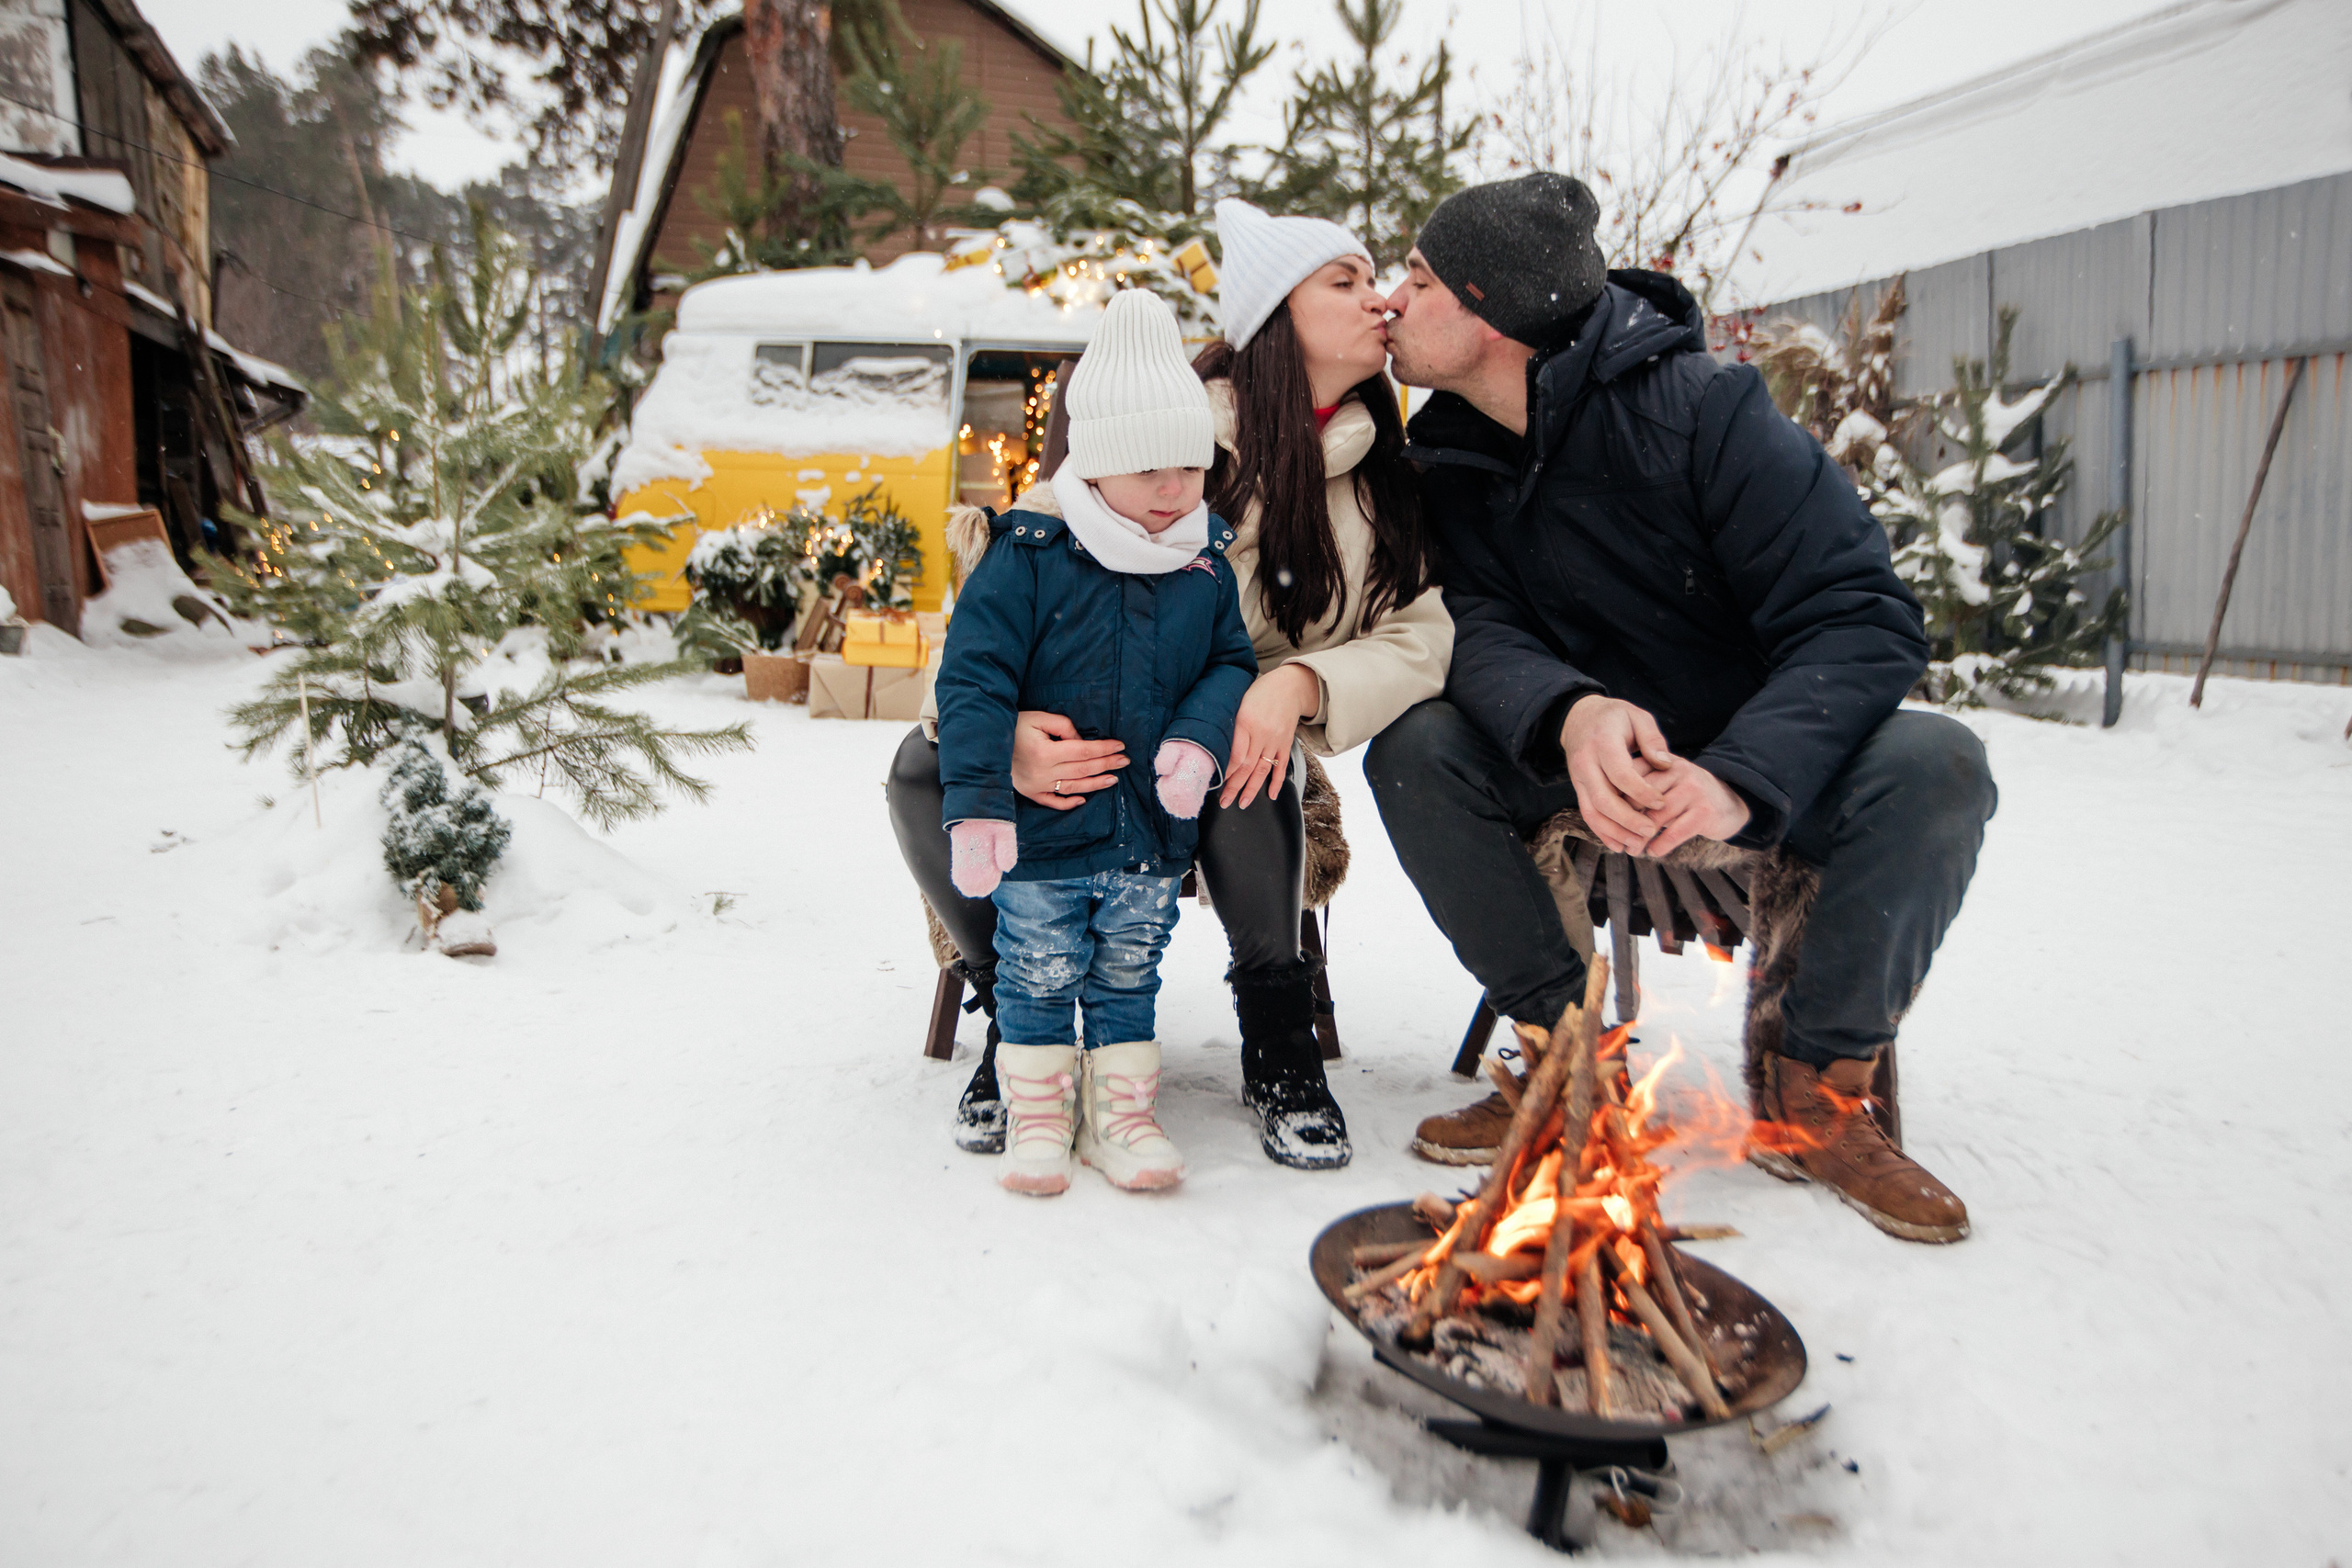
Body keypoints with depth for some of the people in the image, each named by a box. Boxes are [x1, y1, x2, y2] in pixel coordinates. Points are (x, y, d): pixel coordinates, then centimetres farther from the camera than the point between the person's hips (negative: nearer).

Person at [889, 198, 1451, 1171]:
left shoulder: (1386, 478, 1)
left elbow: (1423, 637, -8)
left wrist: (1299, 684, -29)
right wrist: (1003, 728, -37)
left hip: (1239, 760, 1)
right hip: (1086, 749, 0)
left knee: (1239, 759, -36)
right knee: (925, 768, -27)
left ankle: (1277, 1035, -16)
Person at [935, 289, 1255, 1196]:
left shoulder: (1207, 567, 0)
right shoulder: (1028, 557, -13)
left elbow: (1232, 663, 7)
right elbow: (974, 679, -15)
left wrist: (1200, 736, -14)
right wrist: (977, 803, -21)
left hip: (1152, 834, 3)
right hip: (1043, 830, -3)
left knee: (1128, 975, 16)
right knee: (1039, 973, 11)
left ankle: (1120, 1111, 31)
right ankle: (1038, 1110, 30)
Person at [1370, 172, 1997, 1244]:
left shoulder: (1700, 409, -20)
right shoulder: (1448, 458, -4)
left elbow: (1864, 618, -24)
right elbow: (1479, 630, -14)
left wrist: (1742, 778, -42)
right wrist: (1568, 715, -39)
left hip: (1767, 762, -3)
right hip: (1592, 764, 3)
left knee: (1934, 765, -32)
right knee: (1412, 748, -23)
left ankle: (1813, 1088, -13)